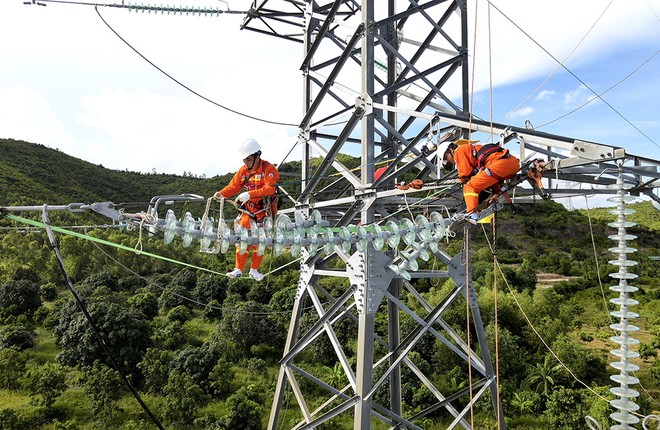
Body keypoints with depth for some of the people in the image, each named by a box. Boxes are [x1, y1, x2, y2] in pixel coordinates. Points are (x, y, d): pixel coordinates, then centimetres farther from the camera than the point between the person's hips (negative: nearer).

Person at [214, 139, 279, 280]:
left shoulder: (268, 169, -15)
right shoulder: (243, 170, 1)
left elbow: (270, 188, -28)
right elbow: (233, 186, 1)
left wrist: (249, 194, -37)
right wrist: (221, 194, -20)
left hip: (264, 211, -4)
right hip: (248, 210, 4)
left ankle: (254, 270, 17)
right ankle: (238, 269, 4)